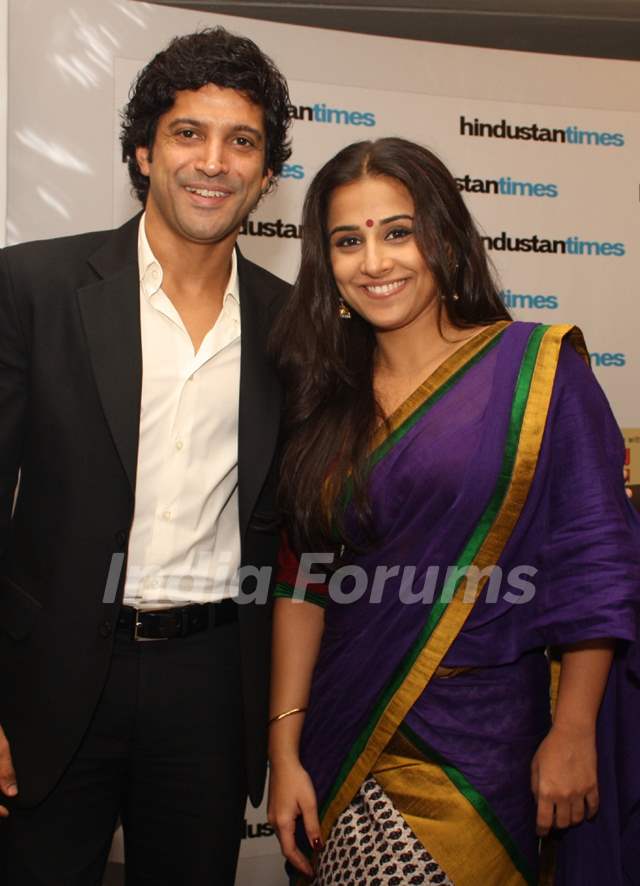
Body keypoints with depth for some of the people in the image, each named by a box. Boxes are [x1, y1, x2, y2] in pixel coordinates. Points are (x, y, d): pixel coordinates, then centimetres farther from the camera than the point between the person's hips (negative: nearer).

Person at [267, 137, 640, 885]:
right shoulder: (324, 396, 3)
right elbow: (303, 580, 3)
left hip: (482, 749, -3)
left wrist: (573, 733, -9)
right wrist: (285, 747, 0)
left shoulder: (536, 369, -7)